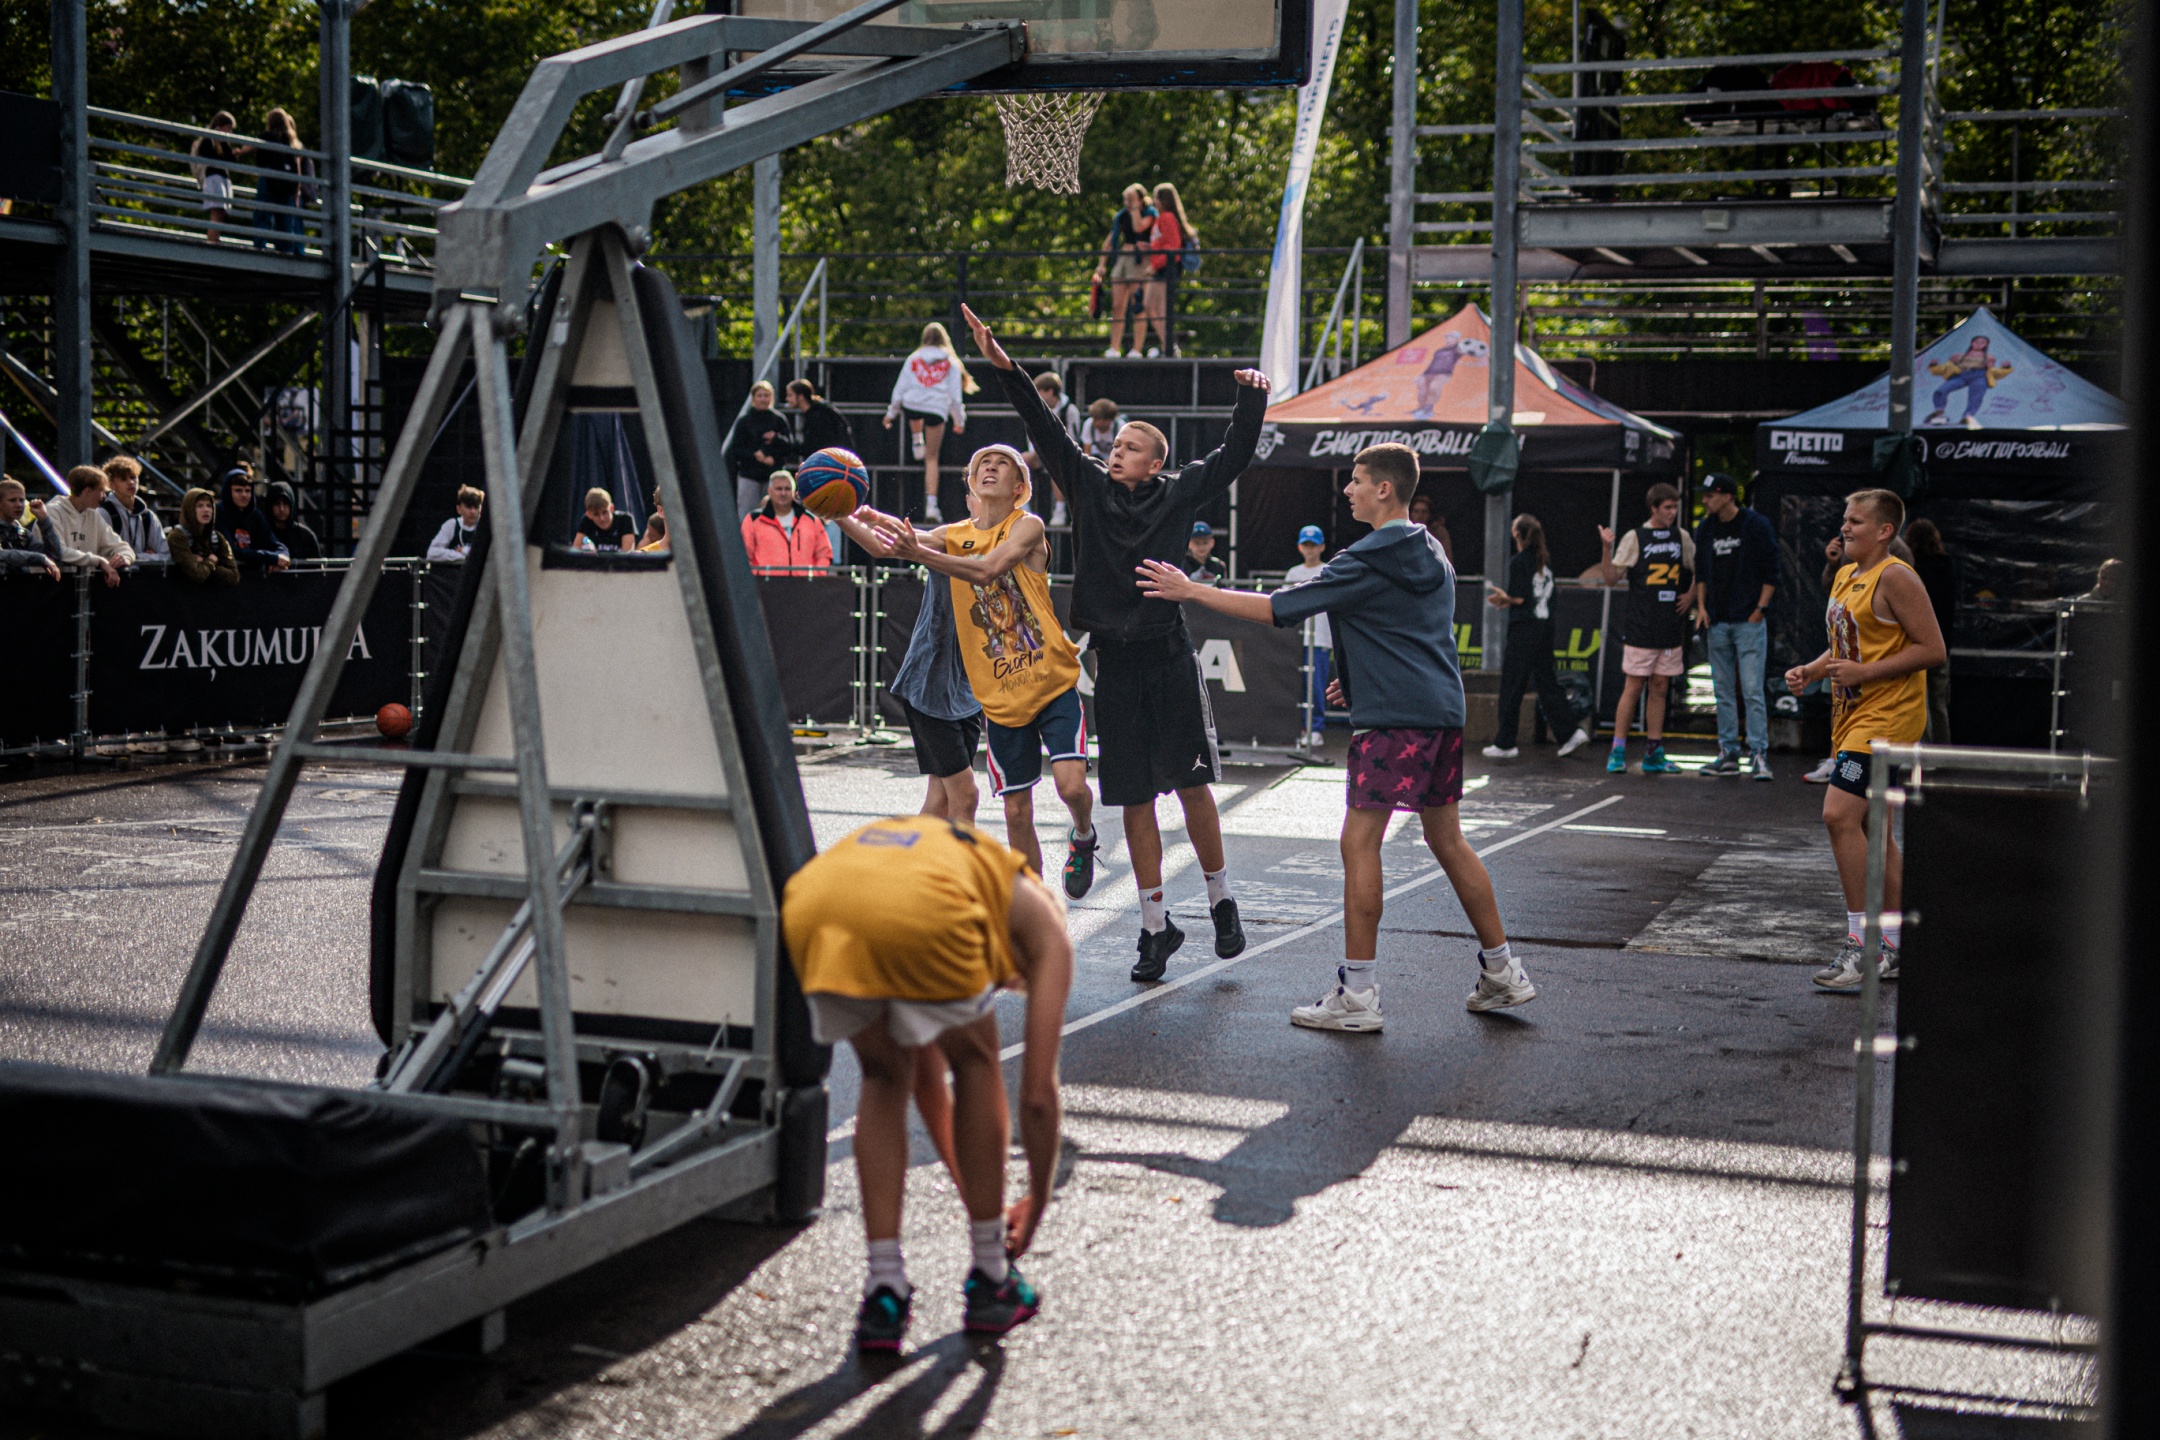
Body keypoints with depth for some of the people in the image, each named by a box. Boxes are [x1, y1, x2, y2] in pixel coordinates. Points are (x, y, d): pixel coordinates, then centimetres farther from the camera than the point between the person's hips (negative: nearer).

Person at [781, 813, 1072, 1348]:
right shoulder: (1043, 924, 31)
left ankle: (884, 1292, 22)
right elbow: (1038, 1092, 26)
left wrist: (969, 1186, 59)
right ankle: (991, 1283, 31)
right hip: (923, 912, -5)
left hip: (810, 907, 5)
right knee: (975, 1064, 24)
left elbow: (922, 1059, 51)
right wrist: (1038, 1200, 42)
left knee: (885, 1077, 29)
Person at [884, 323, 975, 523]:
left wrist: (891, 413, 18)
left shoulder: (913, 359, 11)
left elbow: (900, 388, 9)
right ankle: (931, 504, -4)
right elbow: (955, 394, 7)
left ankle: (916, 441, 38)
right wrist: (959, 421, 15)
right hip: (937, 410, -1)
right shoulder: (951, 362, 9)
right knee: (932, 458, 5)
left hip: (911, 406, 1)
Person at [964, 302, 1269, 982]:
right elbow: (1044, 428, 2)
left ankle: (1221, 901, 17)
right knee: (1135, 799, 5)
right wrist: (1006, 370, -7)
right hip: (1115, 662, 2)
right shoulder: (1088, 487, 7)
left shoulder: (1178, 494, 4)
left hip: (1170, 657, -2)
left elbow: (1234, 455, 5)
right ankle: (1156, 926, 14)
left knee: (1191, 784, -2)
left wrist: (1252, 400, -7)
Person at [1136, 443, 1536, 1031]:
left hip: (1394, 717, -9)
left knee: (1359, 843, -4)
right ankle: (1503, 973, 20)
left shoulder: (1367, 563, -11)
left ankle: (1358, 994, -4)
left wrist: (1190, 590, -6)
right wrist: (1360, 677, 24)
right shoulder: (1433, 556, 16)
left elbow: (1278, 609, -12)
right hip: (1443, 710, 9)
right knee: (1447, 840, 16)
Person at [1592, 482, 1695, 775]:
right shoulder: (1634, 538, -3)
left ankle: (1653, 754, 11)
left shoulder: (1682, 538, 9)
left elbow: (1698, 571, 25)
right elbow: (1610, 577, -6)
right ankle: (1618, 752, 0)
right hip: (1640, 627, -4)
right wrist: (1607, 548, -20)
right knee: (1633, 687, -4)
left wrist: (1690, 596, 10)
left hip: (1671, 629, 4)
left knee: (1659, 688, 7)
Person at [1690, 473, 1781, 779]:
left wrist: (1760, 609, -8)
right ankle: (1728, 755, 13)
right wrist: (1701, 606, 8)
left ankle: (1759, 756, -7)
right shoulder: (1706, 529, 10)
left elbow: (1770, 572, -3)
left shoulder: (1756, 525, -5)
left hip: (1749, 620, -5)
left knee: (1752, 690, -9)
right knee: (1724, 692, 8)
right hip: (1717, 622, 6)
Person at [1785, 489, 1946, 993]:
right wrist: (1810, 670, 8)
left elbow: (1934, 650, -17)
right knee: (1871, 828, 13)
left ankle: (1860, 945, -13)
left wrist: (1865, 672, -20)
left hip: (1887, 718, -10)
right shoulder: (1845, 575, 15)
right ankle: (1893, 949, 22)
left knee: (1840, 815, -18)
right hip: (1853, 716, 10)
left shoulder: (1896, 577, -13)